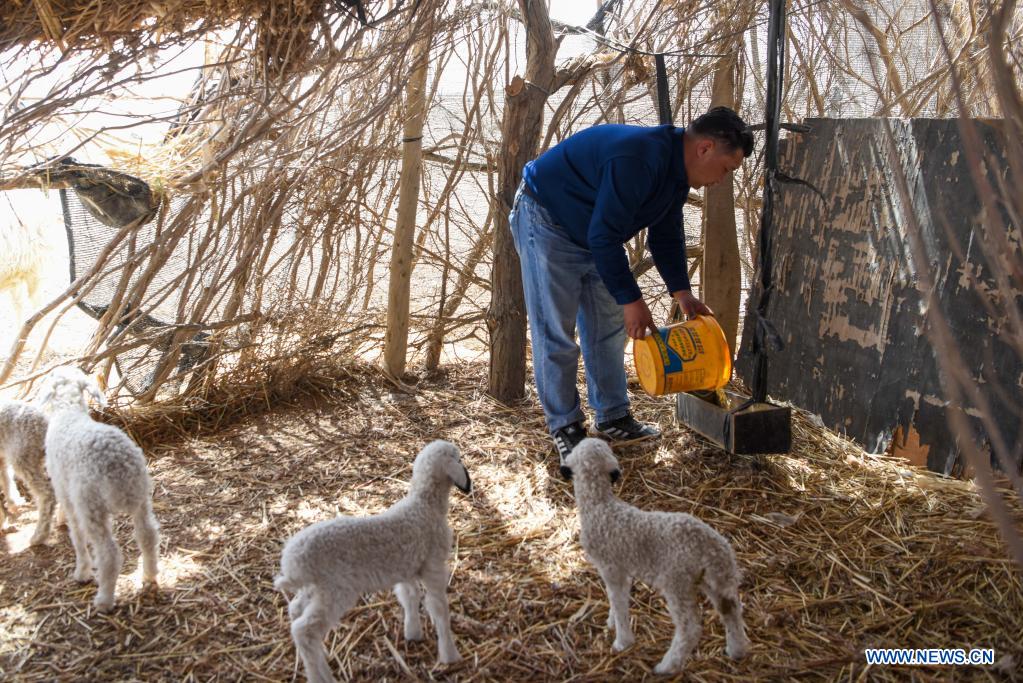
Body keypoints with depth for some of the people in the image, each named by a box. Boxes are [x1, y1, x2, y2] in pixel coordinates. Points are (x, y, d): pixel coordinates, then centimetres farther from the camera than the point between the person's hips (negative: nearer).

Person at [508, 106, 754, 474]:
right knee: (555, 334, -7)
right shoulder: (638, 158, -33)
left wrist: (681, 291, 2)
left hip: (592, 234, 10)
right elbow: (604, 236, -33)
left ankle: (614, 418, 20)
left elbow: (666, 236, 10)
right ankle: (564, 427, 4)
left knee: (609, 329, 10)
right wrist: (631, 299, -27)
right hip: (545, 221, -10)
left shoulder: (675, 170, -1)